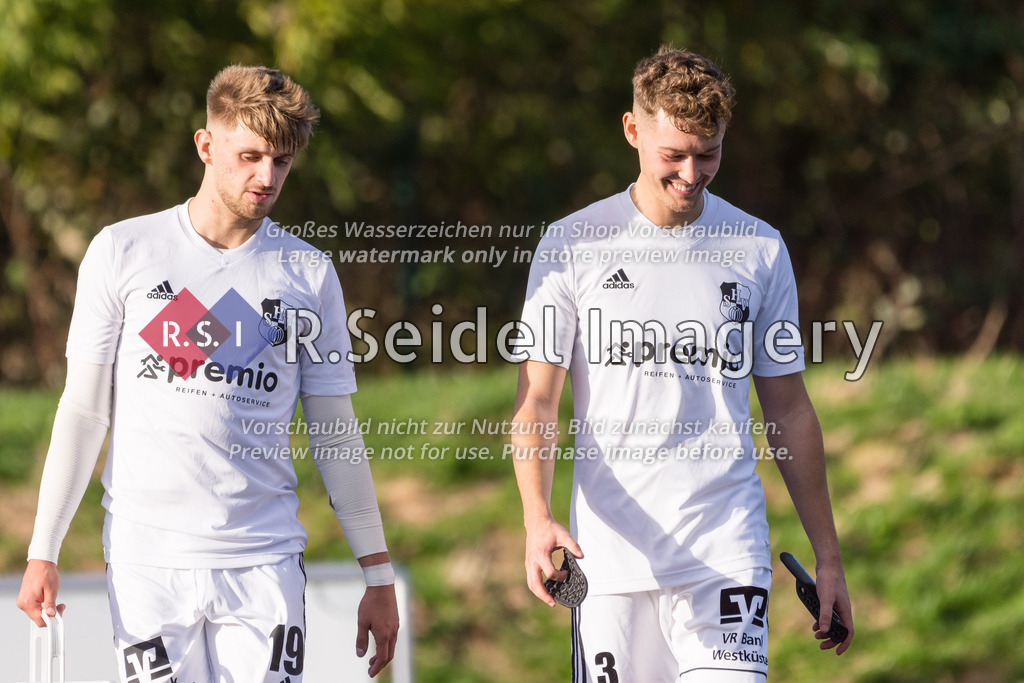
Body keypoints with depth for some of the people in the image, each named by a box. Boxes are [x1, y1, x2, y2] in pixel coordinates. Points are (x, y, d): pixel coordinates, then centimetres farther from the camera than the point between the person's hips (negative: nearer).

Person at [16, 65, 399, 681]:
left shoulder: (309, 275, 7)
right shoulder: (122, 252, 3)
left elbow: (335, 434, 12)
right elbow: (84, 410, 5)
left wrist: (379, 575, 9)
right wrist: (44, 551, 0)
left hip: (265, 561, 1)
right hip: (147, 559, -1)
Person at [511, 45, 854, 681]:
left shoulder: (760, 249, 8)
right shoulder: (572, 244, 3)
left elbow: (788, 409, 14)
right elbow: (538, 401, 0)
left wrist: (828, 556, 12)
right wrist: (538, 518, -18)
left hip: (727, 554, 0)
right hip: (609, 552, 0)